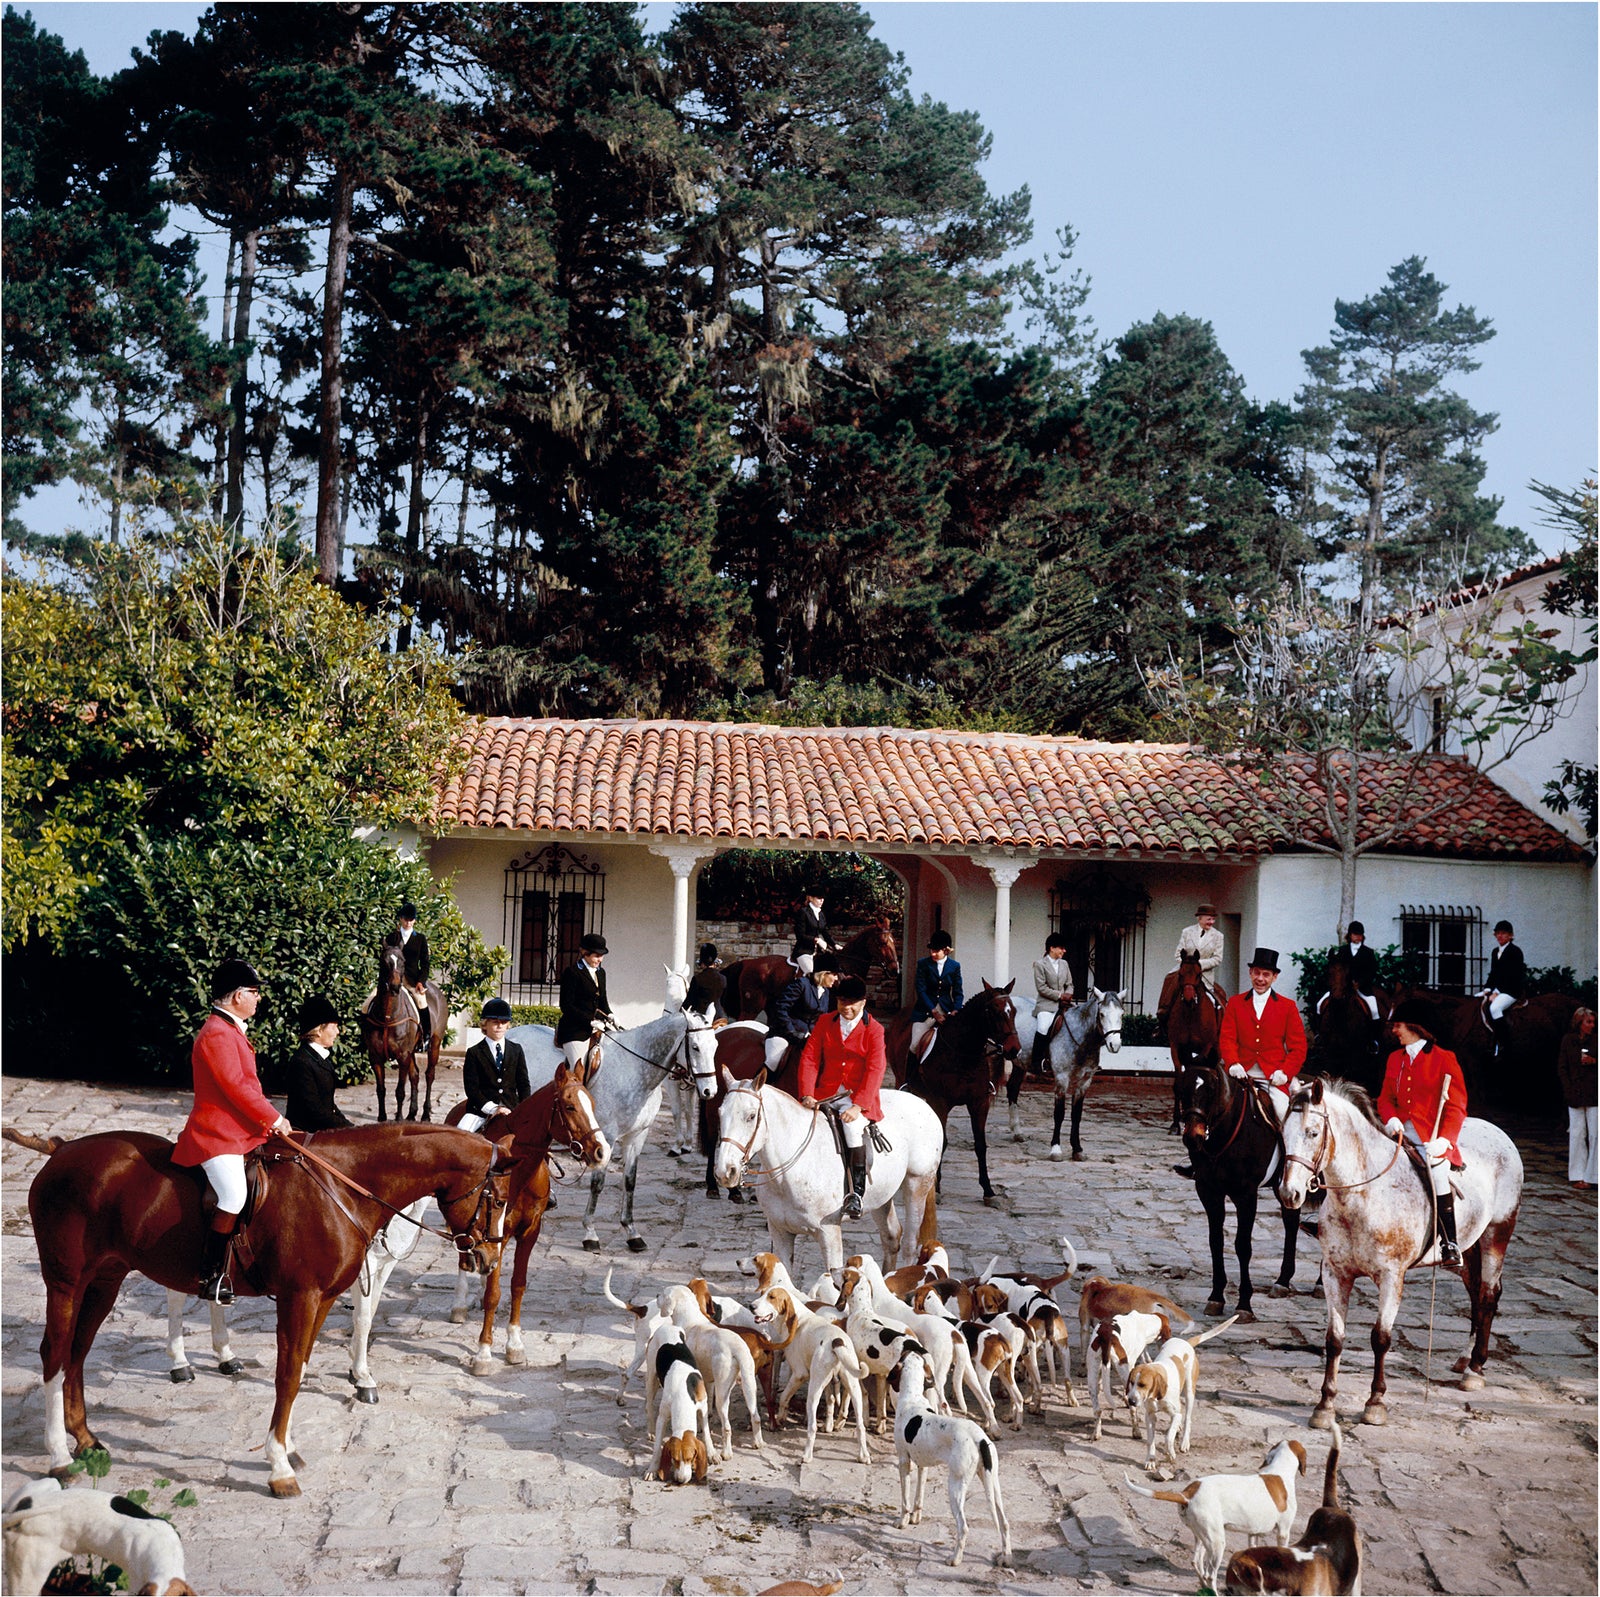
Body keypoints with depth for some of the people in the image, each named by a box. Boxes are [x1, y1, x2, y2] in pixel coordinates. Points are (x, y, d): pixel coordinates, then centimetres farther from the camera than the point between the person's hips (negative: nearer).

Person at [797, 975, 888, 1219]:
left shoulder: (873, 1030, -1)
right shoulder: (825, 1023, 8)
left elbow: (874, 1071, -10)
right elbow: (809, 1059, 3)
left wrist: (858, 1106, -22)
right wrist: (807, 1095, -13)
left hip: (859, 1097, -3)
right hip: (826, 1095, 3)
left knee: (852, 1126, -32)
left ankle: (856, 1194, -23)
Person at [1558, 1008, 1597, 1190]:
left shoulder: (1595, 1041, 2)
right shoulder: (1568, 1040, 5)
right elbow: (1561, 1068, 6)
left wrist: (1593, 1061, -13)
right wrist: (1569, 1091, -2)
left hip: (1593, 1094, -1)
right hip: (1575, 1094, 1)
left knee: (1594, 1134, -3)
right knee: (1577, 1134, 3)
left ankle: (1591, 1175, 3)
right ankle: (1578, 1177, 9)